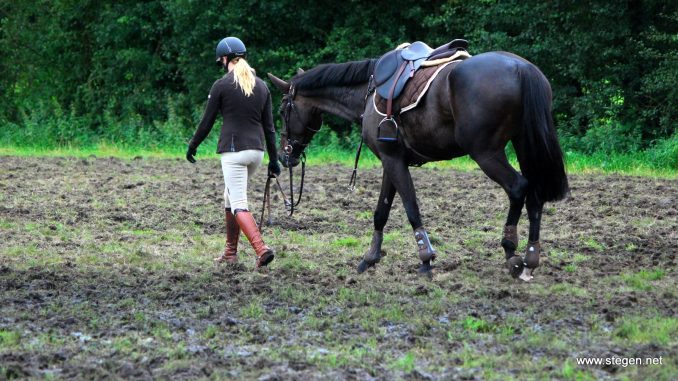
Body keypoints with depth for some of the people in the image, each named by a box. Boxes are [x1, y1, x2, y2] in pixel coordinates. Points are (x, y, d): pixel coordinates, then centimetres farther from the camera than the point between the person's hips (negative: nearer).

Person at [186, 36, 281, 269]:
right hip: (257, 151, 6)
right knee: (230, 196, 21)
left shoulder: (221, 86, -7)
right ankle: (231, 252, 24)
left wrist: (192, 145, 14)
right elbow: (269, 126, 10)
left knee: (238, 204, -7)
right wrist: (274, 160, 14)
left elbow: (207, 122, -2)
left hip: (233, 150, -6)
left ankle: (261, 249, -25)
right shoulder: (261, 86, 9)